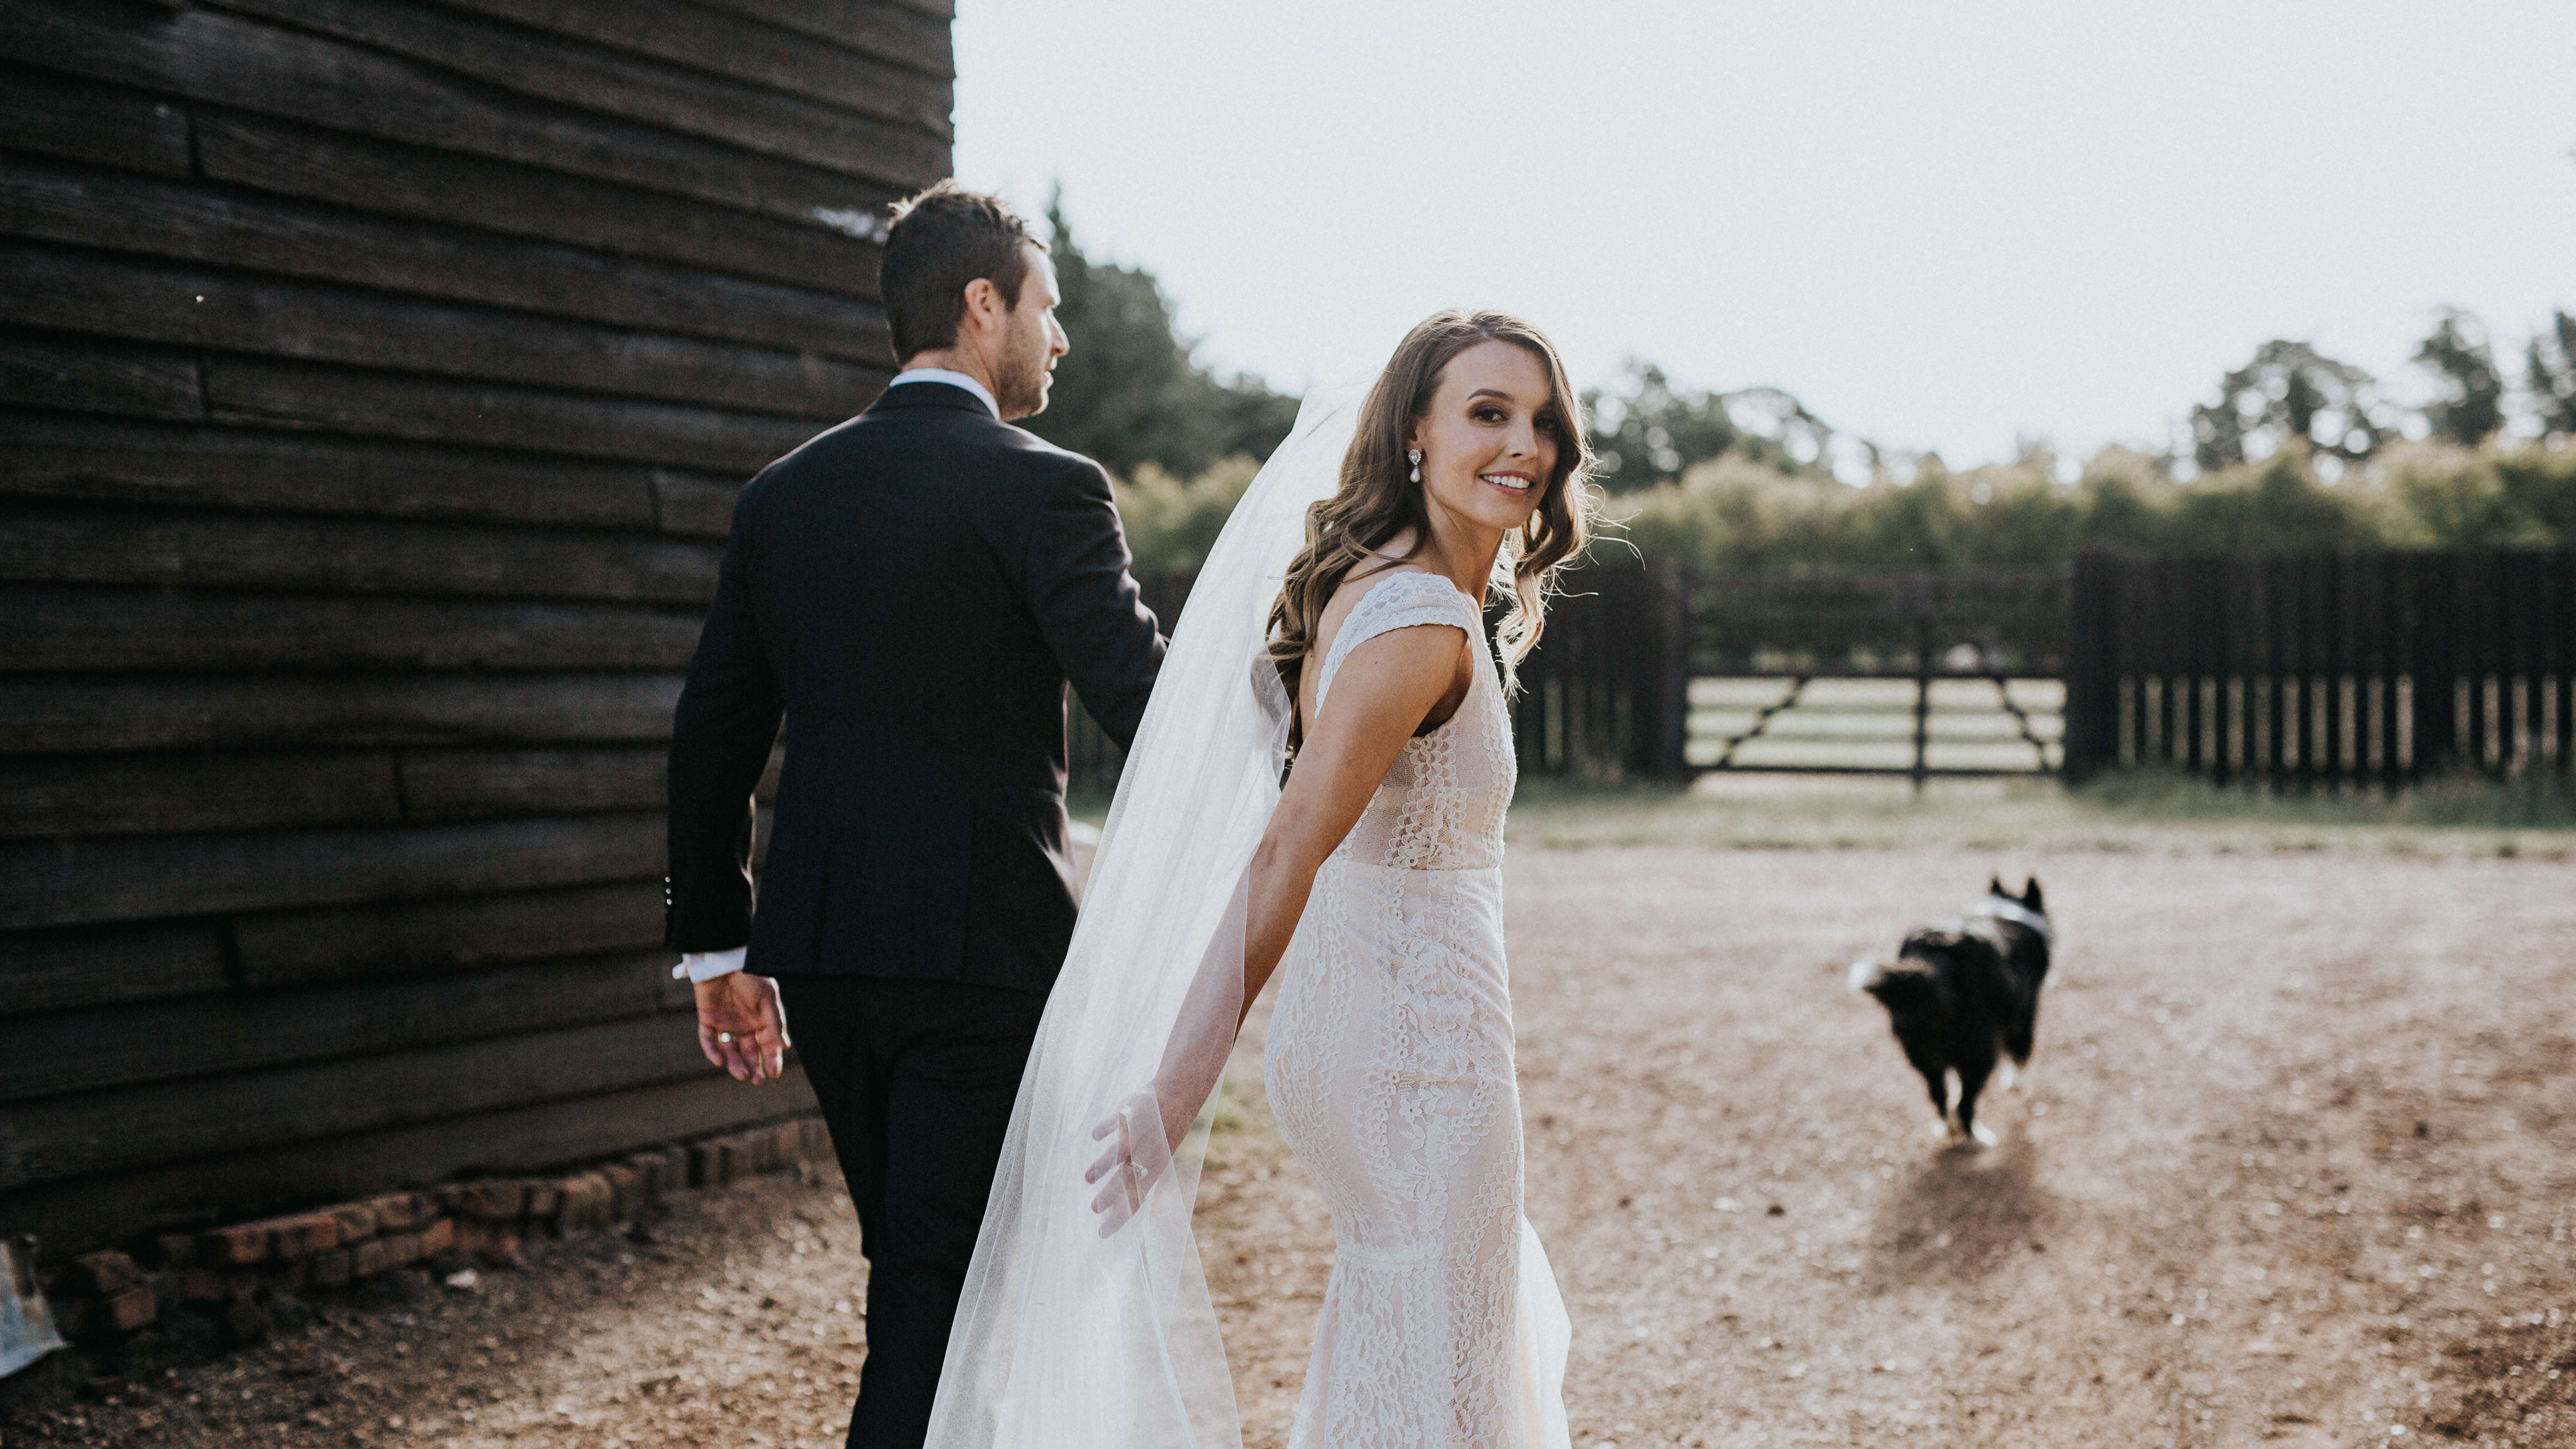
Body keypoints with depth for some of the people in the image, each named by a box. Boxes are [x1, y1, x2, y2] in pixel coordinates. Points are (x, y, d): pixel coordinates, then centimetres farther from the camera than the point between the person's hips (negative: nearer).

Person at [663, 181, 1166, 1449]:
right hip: (988, 958, -6)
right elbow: (1154, 714, -13)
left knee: (920, 1280, 20)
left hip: (821, 956, 6)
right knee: (944, 1296, 0)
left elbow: (710, 740, 9)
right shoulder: (1042, 490, -11)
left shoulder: (782, 494, 7)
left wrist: (717, 948, 17)